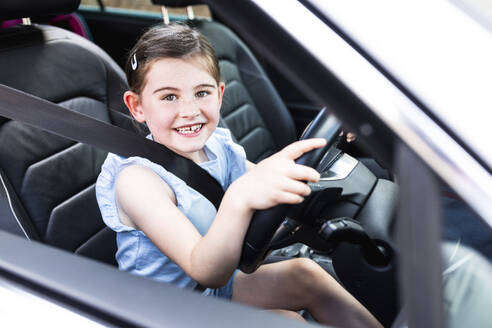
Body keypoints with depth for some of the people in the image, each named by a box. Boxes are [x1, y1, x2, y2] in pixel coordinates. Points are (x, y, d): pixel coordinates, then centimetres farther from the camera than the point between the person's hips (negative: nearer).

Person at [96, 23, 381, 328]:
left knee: (305, 274, -7)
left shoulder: (219, 148, -7)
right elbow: (207, 272, -36)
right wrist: (240, 198, -56)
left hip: (219, 283, 6)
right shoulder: (137, 179, -27)